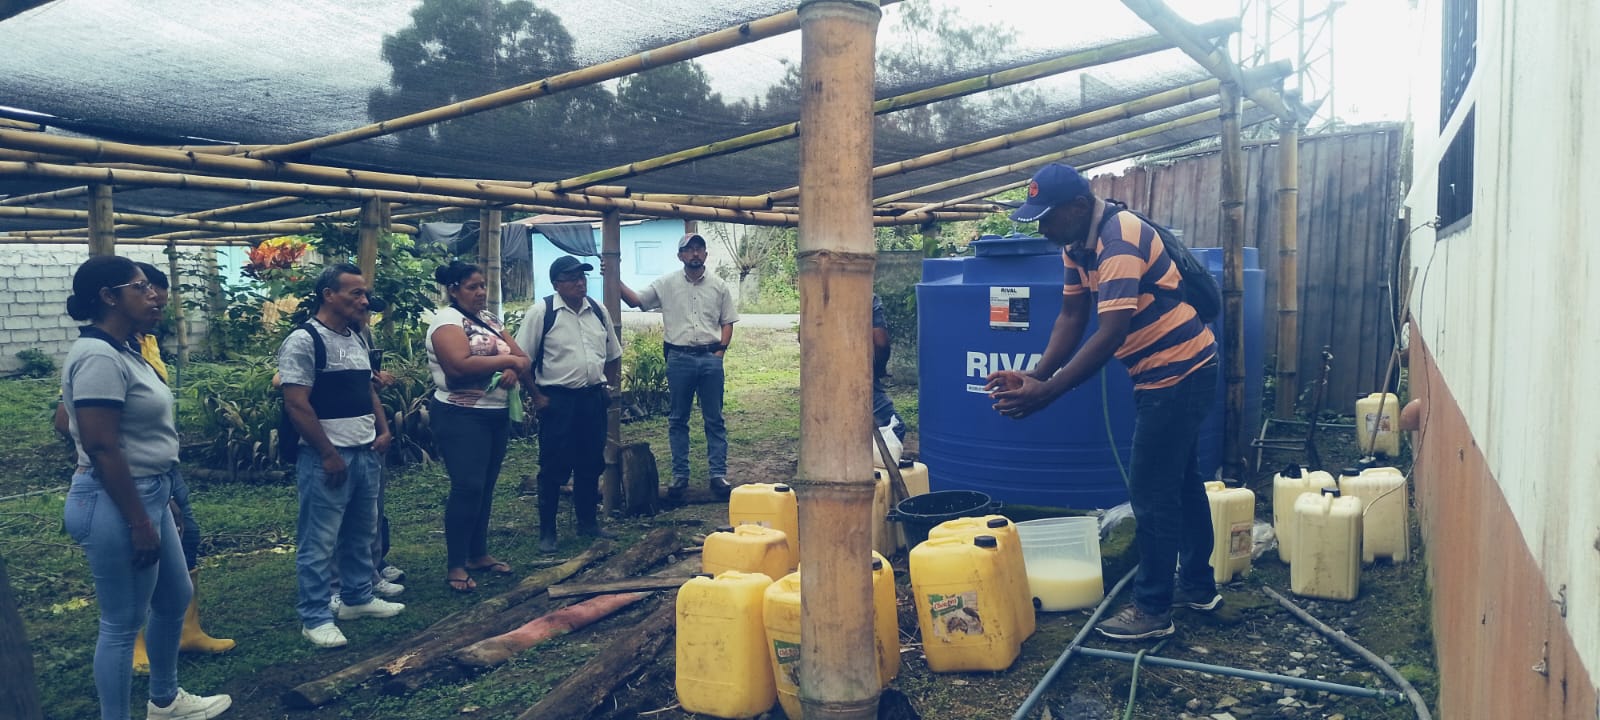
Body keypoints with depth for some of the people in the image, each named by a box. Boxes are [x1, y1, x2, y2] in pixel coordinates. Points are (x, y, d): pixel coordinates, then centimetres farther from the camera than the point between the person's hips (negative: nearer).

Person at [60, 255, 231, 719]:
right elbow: (102, 448, -24)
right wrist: (139, 522, -22)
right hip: (116, 503, -11)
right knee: (122, 623, 1)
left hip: (149, 493, 11)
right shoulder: (98, 357, -19)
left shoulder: (123, 351, 12)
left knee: (175, 599, 22)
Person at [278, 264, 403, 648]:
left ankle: (357, 598, 32)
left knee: (361, 533, 18)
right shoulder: (303, 340, -13)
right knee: (319, 541, -1)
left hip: (366, 453, 9)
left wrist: (383, 429, 8)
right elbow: (296, 404, -18)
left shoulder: (357, 340, 13)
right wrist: (329, 454, -18)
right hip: (327, 457, -9)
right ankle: (315, 618, 8)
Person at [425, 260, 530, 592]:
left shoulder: (489, 320, 15)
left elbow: (521, 357, 10)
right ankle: (455, 565, -3)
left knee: (486, 486, 12)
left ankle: (478, 553, 23)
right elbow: (460, 365, -26)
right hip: (461, 417, -8)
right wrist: (505, 359, -18)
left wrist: (513, 370, -12)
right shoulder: (448, 320, -10)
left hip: (496, 415, 8)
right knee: (468, 487, -11)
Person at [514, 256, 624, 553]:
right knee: (554, 468, 1)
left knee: (591, 464, 14)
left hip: (593, 398, 5)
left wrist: (609, 386, 12)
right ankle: (547, 532, 12)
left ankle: (588, 522, 29)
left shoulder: (597, 311, 8)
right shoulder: (542, 312, -8)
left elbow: (613, 354, 20)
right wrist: (537, 396, -9)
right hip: (557, 400, -5)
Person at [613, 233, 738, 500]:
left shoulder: (719, 286, 6)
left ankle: (718, 474, 8)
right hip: (679, 358, 0)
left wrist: (721, 349, -2)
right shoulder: (666, 284, 4)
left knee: (714, 419, 3)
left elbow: (727, 321, 10)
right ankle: (680, 475, 14)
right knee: (677, 419, 6)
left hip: (710, 358, 0)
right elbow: (635, 301, 3)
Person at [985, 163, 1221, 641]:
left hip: (1178, 373, -10)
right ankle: (1197, 585, 35)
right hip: (1176, 370, 10)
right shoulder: (1078, 243, 3)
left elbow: (1110, 336, -32)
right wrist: (1035, 377, -8)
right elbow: (1071, 318, 4)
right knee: (1180, 479, 20)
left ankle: (1153, 610, 8)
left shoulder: (1119, 242, -26)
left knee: (1152, 492, -4)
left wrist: (1047, 392, -32)